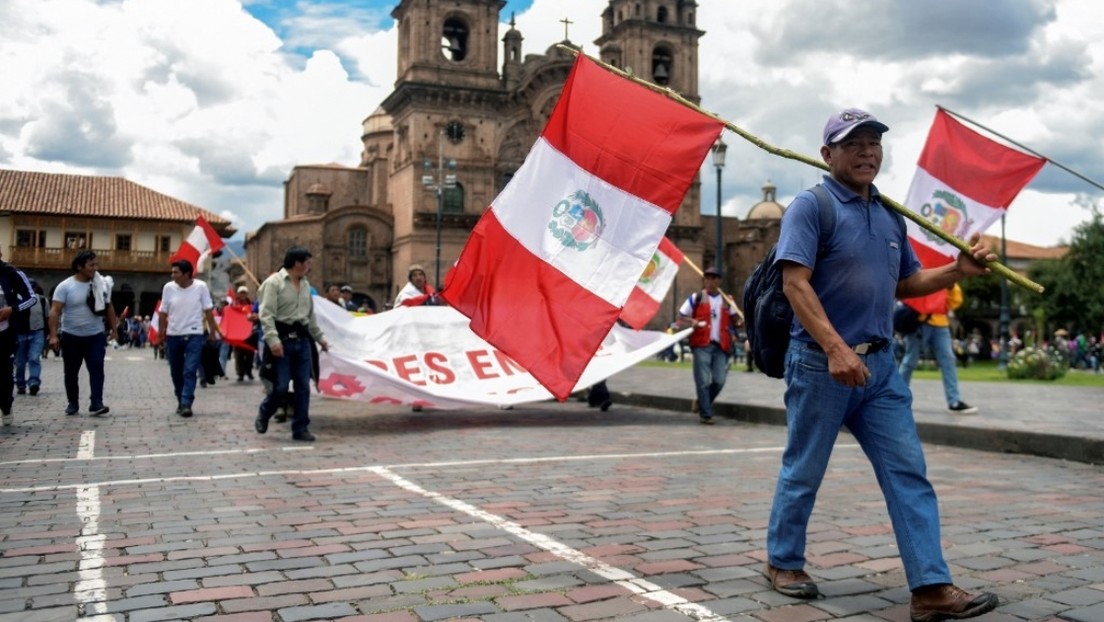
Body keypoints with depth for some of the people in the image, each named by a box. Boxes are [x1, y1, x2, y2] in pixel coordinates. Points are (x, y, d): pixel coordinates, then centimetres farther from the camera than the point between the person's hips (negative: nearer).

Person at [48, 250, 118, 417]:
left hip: (95, 336, 1)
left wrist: (114, 329, 9)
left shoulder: (101, 284, 0)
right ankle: (72, 403, 23)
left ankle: (96, 404, -14)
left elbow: (108, 308, 10)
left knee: (97, 369, -10)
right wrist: (53, 335, -22)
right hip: (71, 336, -1)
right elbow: (55, 311, -14)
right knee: (71, 372, 9)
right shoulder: (65, 286, -10)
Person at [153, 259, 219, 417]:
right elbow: (163, 313, 4)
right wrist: (160, 333, 6)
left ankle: (186, 404, -13)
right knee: (176, 372, 12)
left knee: (190, 371, -12)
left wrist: (212, 331, -1)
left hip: (194, 335, -3)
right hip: (173, 336, 3)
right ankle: (181, 402, 27)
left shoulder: (201, 287, -9)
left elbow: (208, 311, -2)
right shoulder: (168, 288, -3)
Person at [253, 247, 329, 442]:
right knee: (281, 387, -5)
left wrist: (320, 338, 24)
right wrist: (273, 340, -26)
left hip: (302, 340, 7)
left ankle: (300, 428, 11)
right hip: (283, 339, -6)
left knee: (303, 387, 4)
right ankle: (263, 415, 23)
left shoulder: (305, 284, 15)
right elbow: (266, 314, -16)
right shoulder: (274, 283, -8)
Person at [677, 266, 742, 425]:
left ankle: (702, 403, 25)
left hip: (721, 346, 3)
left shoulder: (726, 300, 15)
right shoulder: (696, 298, 6)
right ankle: (706, 414, 2)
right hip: (701, 345, -3)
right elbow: (681, 316, 8)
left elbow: (736, 319, 16)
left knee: (719, 381, 1)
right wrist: (692, 321, -13)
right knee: (703, 381, -5)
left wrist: (738, 318, -9)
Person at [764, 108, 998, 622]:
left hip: (880, 366, 7)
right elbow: (795, 283, -19)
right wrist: (836, 348, -28)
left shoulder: (890, 216, 14)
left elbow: (905, 284, 22)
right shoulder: (811, 207, -8)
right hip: (820, 364, -6)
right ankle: (783, 561, 26)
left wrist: (959, 271, 5)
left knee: (908, 473, 2)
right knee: (803, 472, 7)